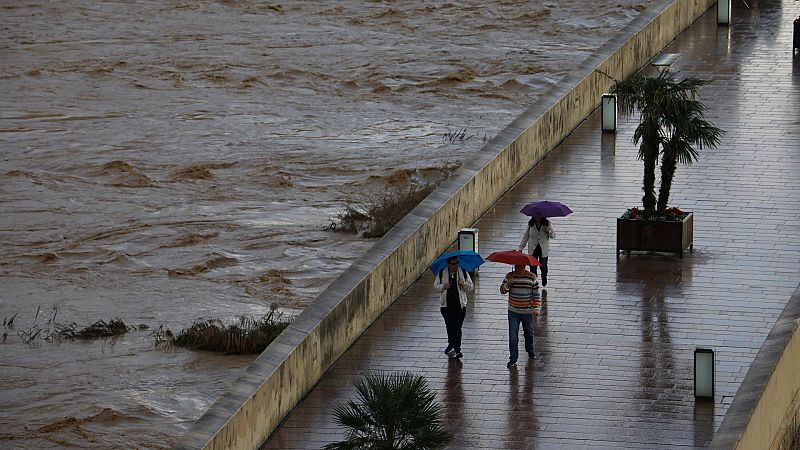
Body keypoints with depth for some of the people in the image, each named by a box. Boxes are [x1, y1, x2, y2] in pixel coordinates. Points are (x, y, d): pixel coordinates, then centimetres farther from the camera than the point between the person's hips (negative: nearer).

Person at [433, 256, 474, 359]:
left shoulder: (463, 273, 2)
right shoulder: (442, 273, 2)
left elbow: (471, 288, 5)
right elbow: (435, 285, 10)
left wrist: (464, 284, -16)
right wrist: (443, 286, -11)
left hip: (459, 305, -2)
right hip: (446, 305, 2)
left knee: (457, 327, -11)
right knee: (449, 327, 13)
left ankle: (456, 349, -12)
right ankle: (452, 345, 32)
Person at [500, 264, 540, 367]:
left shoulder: (532, 277, -5)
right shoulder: (509, 276, -3)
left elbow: (536, 293, -1)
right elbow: (502, 290, -3)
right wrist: (507, 284, -23)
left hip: (527, 311, 0)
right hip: (513, 312, 0)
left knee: (529, 333, 20)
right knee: (513, 336, -5)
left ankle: (530, 350, 44)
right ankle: (513, 359, 1)